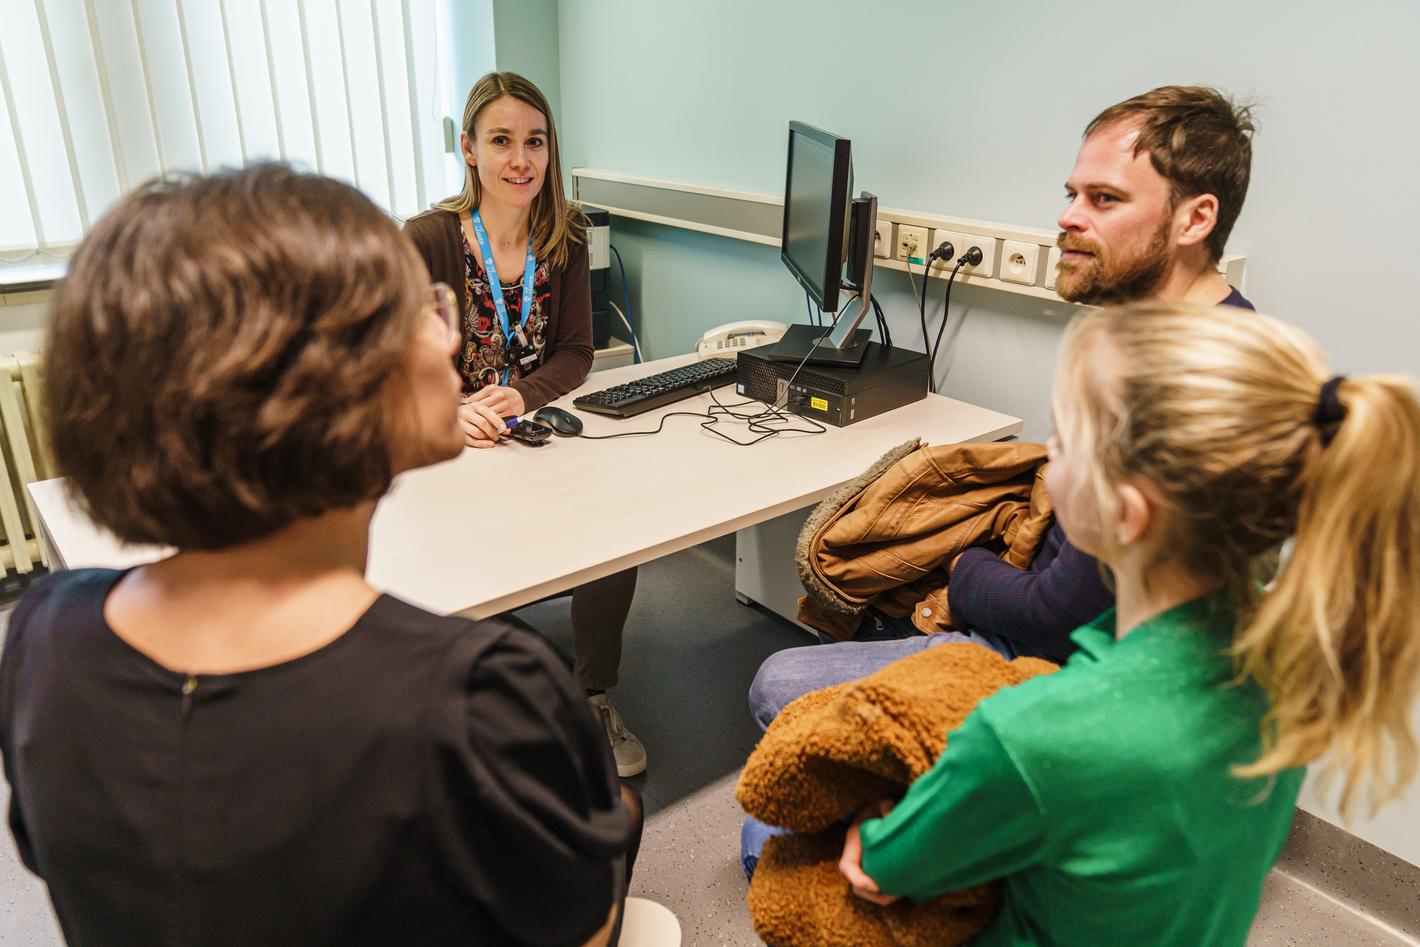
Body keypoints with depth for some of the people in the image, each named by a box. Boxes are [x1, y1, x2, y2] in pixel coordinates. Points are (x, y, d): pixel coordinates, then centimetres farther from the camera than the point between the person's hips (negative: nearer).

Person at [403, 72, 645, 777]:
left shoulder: (564, 237, 3)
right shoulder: (426, 240, -9)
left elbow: (574, 354, 2)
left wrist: (518, 396, -18)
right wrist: (453, 413, -31)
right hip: (452, 451, -2)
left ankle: (593, 699, 3)